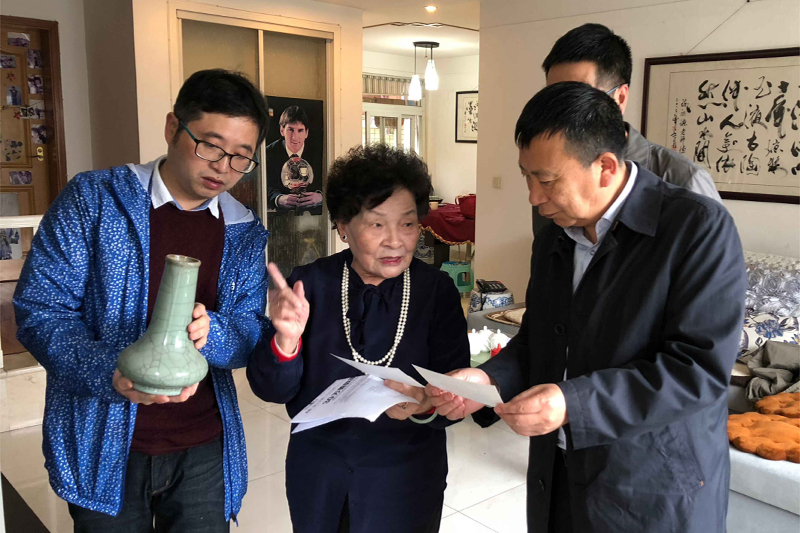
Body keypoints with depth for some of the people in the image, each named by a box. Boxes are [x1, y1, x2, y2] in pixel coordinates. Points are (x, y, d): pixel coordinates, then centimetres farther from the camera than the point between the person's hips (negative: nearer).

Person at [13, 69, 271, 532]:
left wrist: (209, 332, -23)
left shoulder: (246, 234, 4)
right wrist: (110, 373, -27)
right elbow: (40, 310, -10)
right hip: (104, 447, -2)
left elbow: (251, 333, 1)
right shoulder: (92, 199, -7)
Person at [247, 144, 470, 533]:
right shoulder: (310, 284, -9)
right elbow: (272, 390, -9)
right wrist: (286, 339, -29)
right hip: (317, 468, 1)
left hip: (406, 472, -1)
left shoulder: (437, 290, -10)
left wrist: (425, 404, -32)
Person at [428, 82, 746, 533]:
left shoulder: (700, 227, -16)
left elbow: (702, 368, -21)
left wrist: (574, 403, -29)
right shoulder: (552, 240, 5)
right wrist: (490, 379, -6)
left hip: (656, 495, -5)